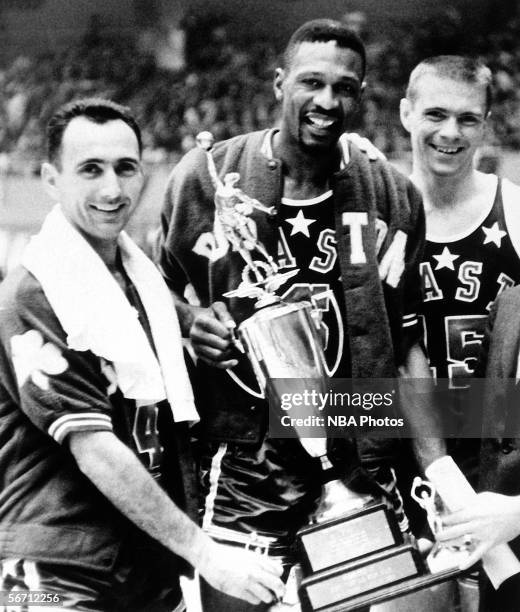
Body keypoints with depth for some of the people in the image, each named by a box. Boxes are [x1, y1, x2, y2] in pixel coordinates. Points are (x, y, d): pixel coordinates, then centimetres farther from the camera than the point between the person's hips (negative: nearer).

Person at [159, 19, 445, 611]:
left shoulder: (393, 200, 3)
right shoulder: (206, 178, -2)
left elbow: (405, 348, 7)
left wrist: (439, 469, 0)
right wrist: (190, 318, -10)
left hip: (358, 473, 2)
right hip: (242, 475, -1)